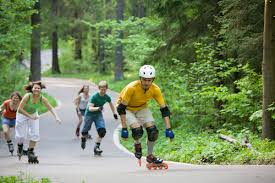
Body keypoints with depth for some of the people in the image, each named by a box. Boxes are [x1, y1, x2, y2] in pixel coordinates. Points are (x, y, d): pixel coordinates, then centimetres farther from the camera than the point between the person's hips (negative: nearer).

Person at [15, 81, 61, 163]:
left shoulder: (42, 99, -24)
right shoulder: (27, 96, -33)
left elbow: (51, 108, -15)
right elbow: (20, 109, -31)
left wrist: (56, 117, -29)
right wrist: (30, 116, -35)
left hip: (34, 115, 3)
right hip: (22, 114, -3)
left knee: (35, 134, -8)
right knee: (21, 135, 1)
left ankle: (30, 152, 7)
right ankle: (20, 146, 35)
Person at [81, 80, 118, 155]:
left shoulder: (107, 97, -9)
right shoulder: (94, 97, -25)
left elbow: (111, 104, 15)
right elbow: (90, 108, -31)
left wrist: (114, 113, 21)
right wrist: (98, 108, -49)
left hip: (98, 115, 3)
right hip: (89, 114, -3)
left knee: (102, 131, -18)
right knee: (85, 131, 6)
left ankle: (96, 147, -10)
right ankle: (83, 140, 42)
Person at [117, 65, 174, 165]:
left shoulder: (155, 89, -23)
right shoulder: (131, 88, -35)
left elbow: (164, 109, -17)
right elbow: (121, 108, -30)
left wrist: (168, 129, -23)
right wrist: (124, 129, -33)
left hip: (142, 108, 4)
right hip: (127, 108, -4)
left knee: (153, 131, -14)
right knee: (137, 130, -27)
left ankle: (150, 156, 10)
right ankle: (137, 144, 8)